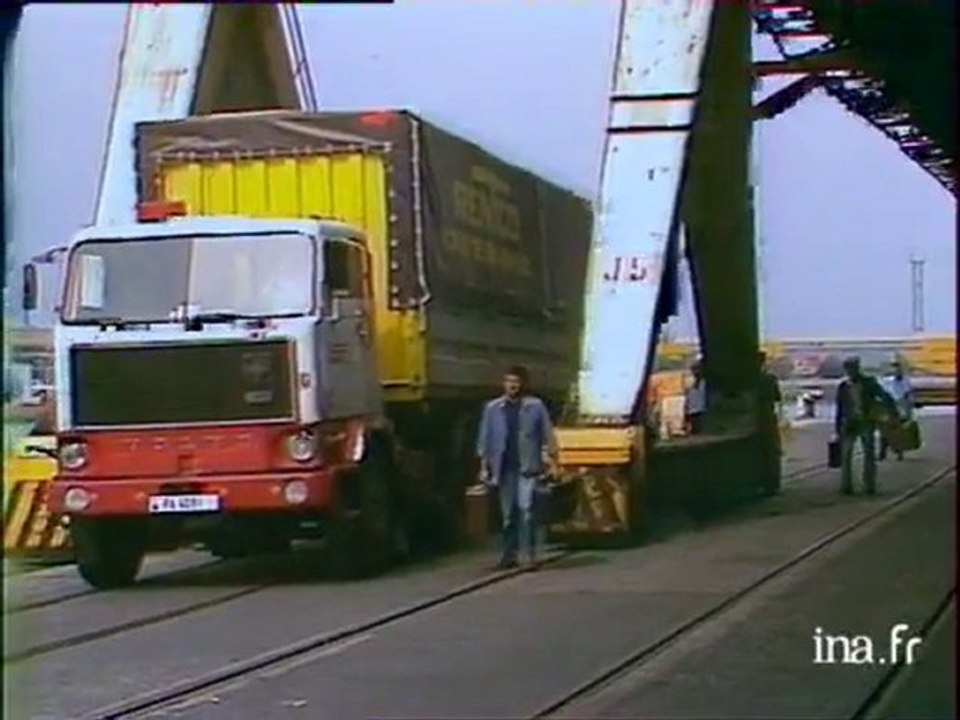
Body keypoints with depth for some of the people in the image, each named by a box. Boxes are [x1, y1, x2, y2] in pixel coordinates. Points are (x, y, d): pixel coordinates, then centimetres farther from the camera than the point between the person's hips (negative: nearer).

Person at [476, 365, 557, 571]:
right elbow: (484, 439, 9)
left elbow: (548, 436, 3)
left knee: (526, 508, -13)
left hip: (527, 466, -3)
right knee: (508, 513, 6)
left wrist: (554, 462, -2)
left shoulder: (535, 406, 2)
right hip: (504, 467, 3)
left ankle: (531, 554, -9)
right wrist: (484, 467, 6)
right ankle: (509, 555, 13)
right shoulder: (493, 408, 7)